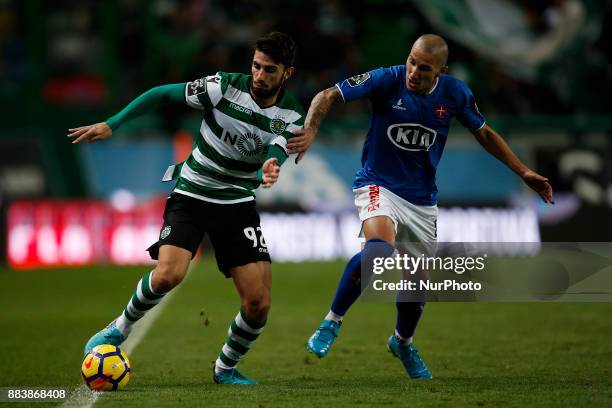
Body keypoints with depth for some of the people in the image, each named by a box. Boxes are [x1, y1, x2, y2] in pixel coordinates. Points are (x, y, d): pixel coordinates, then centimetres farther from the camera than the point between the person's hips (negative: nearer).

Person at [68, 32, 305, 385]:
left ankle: (226, 368, 20)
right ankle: (119, 330, 2)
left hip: (239, 204, 2)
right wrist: (111, 125, -10)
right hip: (191, 195, -2)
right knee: (168, 275, -27)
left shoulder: (292, 117, -8)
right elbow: (162, 93, -5)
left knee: (259, 304, -8)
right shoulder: (224, 87, -14)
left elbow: (274, 162, -22)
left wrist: (268, 174, -47)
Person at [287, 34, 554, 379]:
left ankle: (403, 342, 44)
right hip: (379, 184, -4)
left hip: (422, 197, 4)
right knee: (380, 248, -34)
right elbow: (328, 97, -15)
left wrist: (523, 172, 6)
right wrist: (310, 131, -35)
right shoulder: (387, 80, -17)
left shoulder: (455, 93, -7)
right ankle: (332, 322, -17)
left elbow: (484, 134, 9)